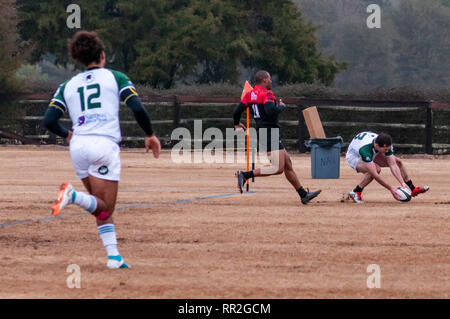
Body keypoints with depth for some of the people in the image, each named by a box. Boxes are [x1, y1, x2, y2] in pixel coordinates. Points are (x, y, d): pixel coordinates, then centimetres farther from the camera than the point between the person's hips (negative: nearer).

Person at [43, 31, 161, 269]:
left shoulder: (68, 86, 16)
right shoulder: (114, 77, 8)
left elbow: (49, 120, 7)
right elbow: (137, 108, -4)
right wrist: (149, 135, 10)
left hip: (78, 146, 4)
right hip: (105, 144, -4)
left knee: (102, 208, 14)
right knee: (104, 206, -3)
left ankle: (114, 256, 0)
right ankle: (73, 196, -32)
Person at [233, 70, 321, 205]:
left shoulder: (249, 95, 13)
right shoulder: (266, 93, -11)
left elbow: (237, 111, 10)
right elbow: (271, 111, -25)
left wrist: (237, 124, 29)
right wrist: (281, 106, -5)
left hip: (262, 133, 10)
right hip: (270, 134, -10)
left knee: (288, 164, 13)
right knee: (278, 168, -17)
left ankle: (303, 194, 16)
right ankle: (245, 175, -22)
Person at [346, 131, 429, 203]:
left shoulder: (386, 145, -26)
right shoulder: (365, 149, -45)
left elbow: (393, 165, -23)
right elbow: (374, 174, -44)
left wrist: (403, 183, -34)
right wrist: (390, 188, -42)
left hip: (371, 155, 6)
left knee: (398, 161, -2)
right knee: (376, 169, -34)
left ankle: (413, 189, 12)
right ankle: (356, 192, -20)